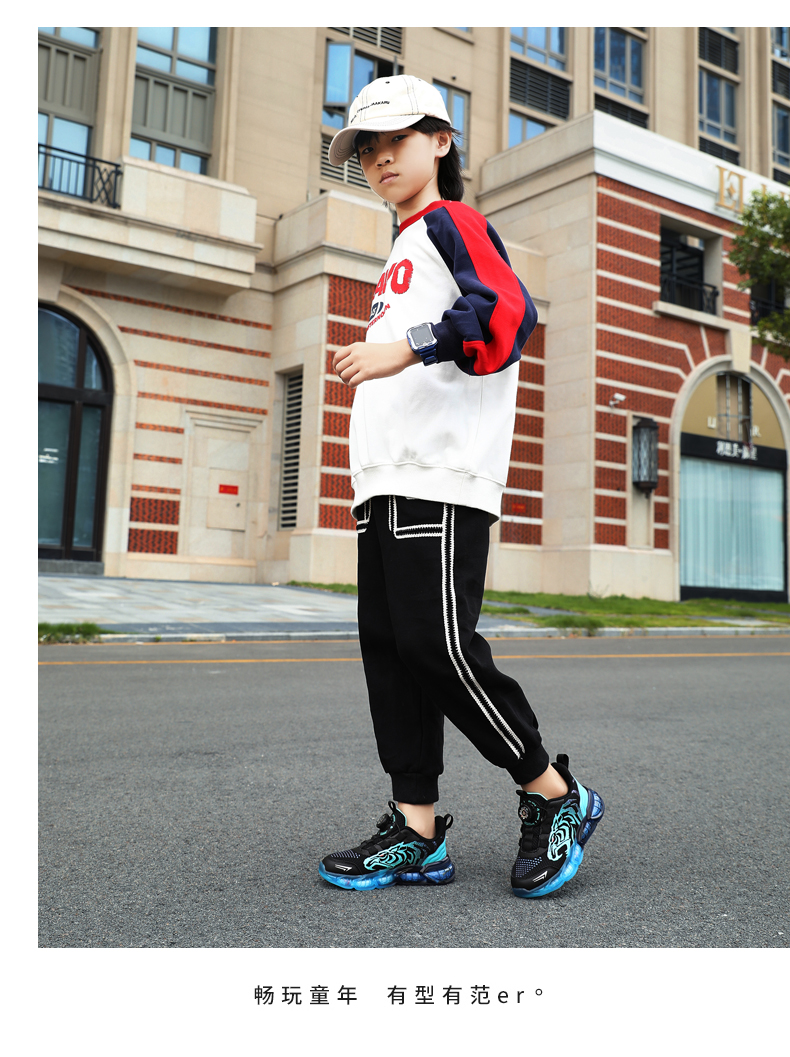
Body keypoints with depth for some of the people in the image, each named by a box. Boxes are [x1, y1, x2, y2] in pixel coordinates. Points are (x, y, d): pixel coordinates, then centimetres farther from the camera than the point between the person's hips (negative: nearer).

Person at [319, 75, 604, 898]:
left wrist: (406, 349, -22)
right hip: (385, 482, 10)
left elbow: (507, 312, -16)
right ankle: (417, 834, 9)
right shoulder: (402, 254, 30)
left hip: (442, 479, -9)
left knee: (437, 642, -15)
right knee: (389, 646, 4)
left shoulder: (451, 221, 3)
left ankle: (557, 798, 3)